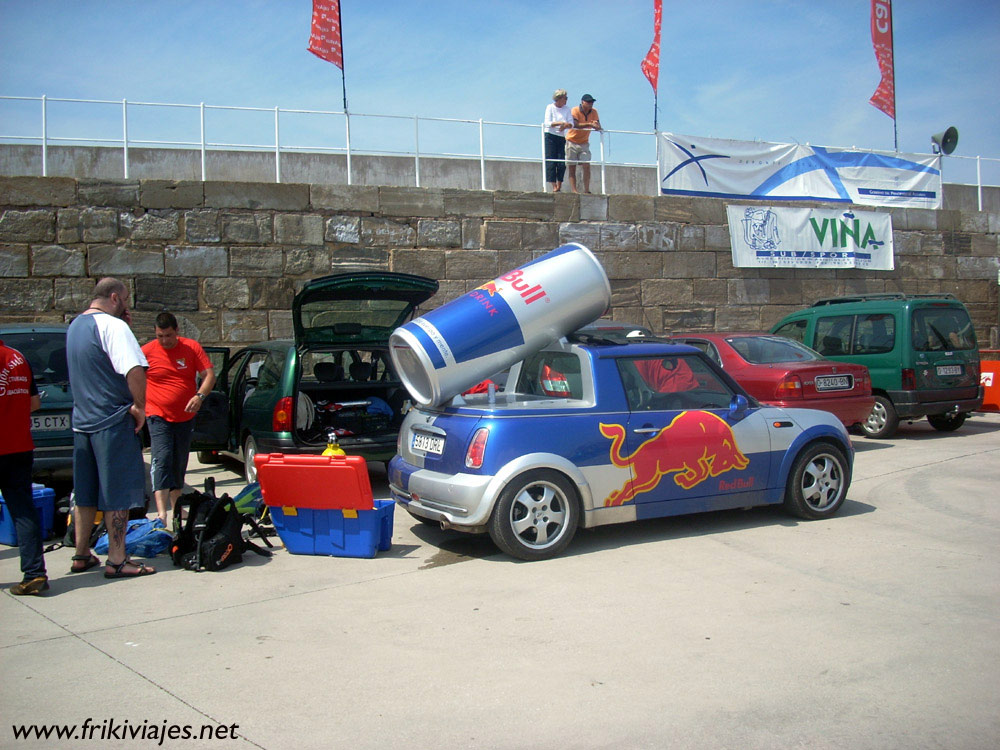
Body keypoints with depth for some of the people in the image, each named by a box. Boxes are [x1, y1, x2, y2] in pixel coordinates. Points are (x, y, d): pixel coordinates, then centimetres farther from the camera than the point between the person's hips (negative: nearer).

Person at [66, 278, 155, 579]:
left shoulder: (74, 326, 13)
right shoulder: (112, 326, -15)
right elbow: (135, 370, -28)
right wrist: (140, 407, -16)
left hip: (82, 421, 8)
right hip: (113, 422, -8)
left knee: (85, 494, 16)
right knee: (118, 495, -1)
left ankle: (81, 555, 24)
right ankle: (117, 561, 3)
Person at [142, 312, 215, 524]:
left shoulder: (192, 347, -1)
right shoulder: (147, 352, -3)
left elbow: (209, 375, -3)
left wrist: (200, 395, -20)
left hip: (186, 417, 3)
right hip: (158, 416, -3)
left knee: (180, 464, 13)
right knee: (161, 460, -16)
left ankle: (176, 506, 29)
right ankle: (161, 512, -24)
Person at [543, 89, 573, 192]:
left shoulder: (567, 109, 10)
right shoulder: (550, 107, 0)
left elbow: (571, 124, 0)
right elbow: (547, 123, -11)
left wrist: (566, 125, -22)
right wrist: (560, 123, -21)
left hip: (562, 138, 4)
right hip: (550, 137, -4)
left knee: (562, 163, -5)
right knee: (551, 162, -8)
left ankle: (559, 186, -1)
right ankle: (554, 186, -9)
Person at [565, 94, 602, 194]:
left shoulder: (594, 112, 2)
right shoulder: (575, 110, -12)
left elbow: (598, 127, -3)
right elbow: (575, 124, -27)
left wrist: (597, 126, -26)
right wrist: (589, 124, -34)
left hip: (584, 143, 3)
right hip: (572, 141, -3)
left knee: (586, 166, -9)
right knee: (572, 168, -4)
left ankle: (586, 190, -7)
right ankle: (574, 190, -4)